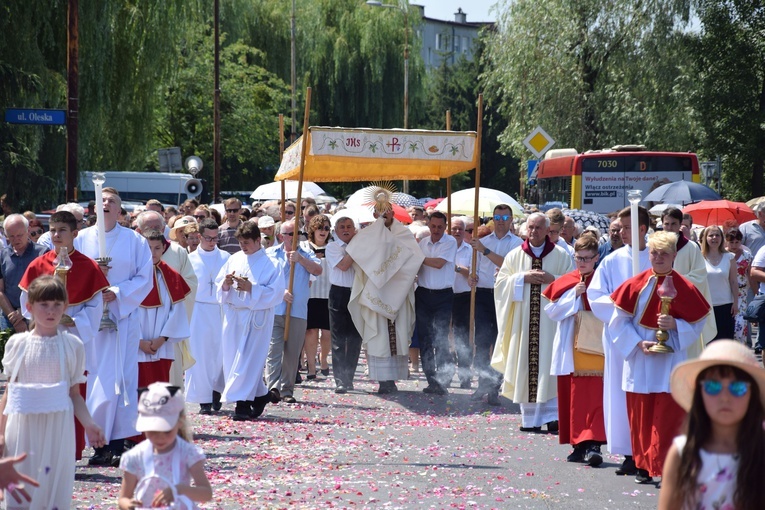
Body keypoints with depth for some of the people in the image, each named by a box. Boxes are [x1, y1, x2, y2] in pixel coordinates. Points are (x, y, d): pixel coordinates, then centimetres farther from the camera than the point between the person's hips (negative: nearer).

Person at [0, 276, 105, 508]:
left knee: (54, 490, -1)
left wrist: (89, 425, -8)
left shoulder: (72, 345, 2)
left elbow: (74, 394, 5)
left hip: (58, 426, -1)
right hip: (23, 426, 1)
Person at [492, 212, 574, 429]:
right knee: (526, 368, 1)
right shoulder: (515, 256, 11)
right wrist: (523, 278, -8)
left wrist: (552, 279, -13)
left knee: (549, 368, -7)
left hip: (550, 320, -2)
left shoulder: (561, 255, 6)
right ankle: (530, 417, 6)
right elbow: (500, 283, 6)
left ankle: (553, 415, -8)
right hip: (523, 320, 2)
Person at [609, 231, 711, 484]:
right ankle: (643, 466, 17)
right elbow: (619, 321, 2)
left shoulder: (685, 288, -2)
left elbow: (697, 323, 3)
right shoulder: (635, 285, -1)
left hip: (671, 361, -1)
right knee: (641, 416, 6)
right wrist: (638, 343, -11)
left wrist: (675, 325, -16)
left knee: (668, 417, -6)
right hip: (640, 361, 1)